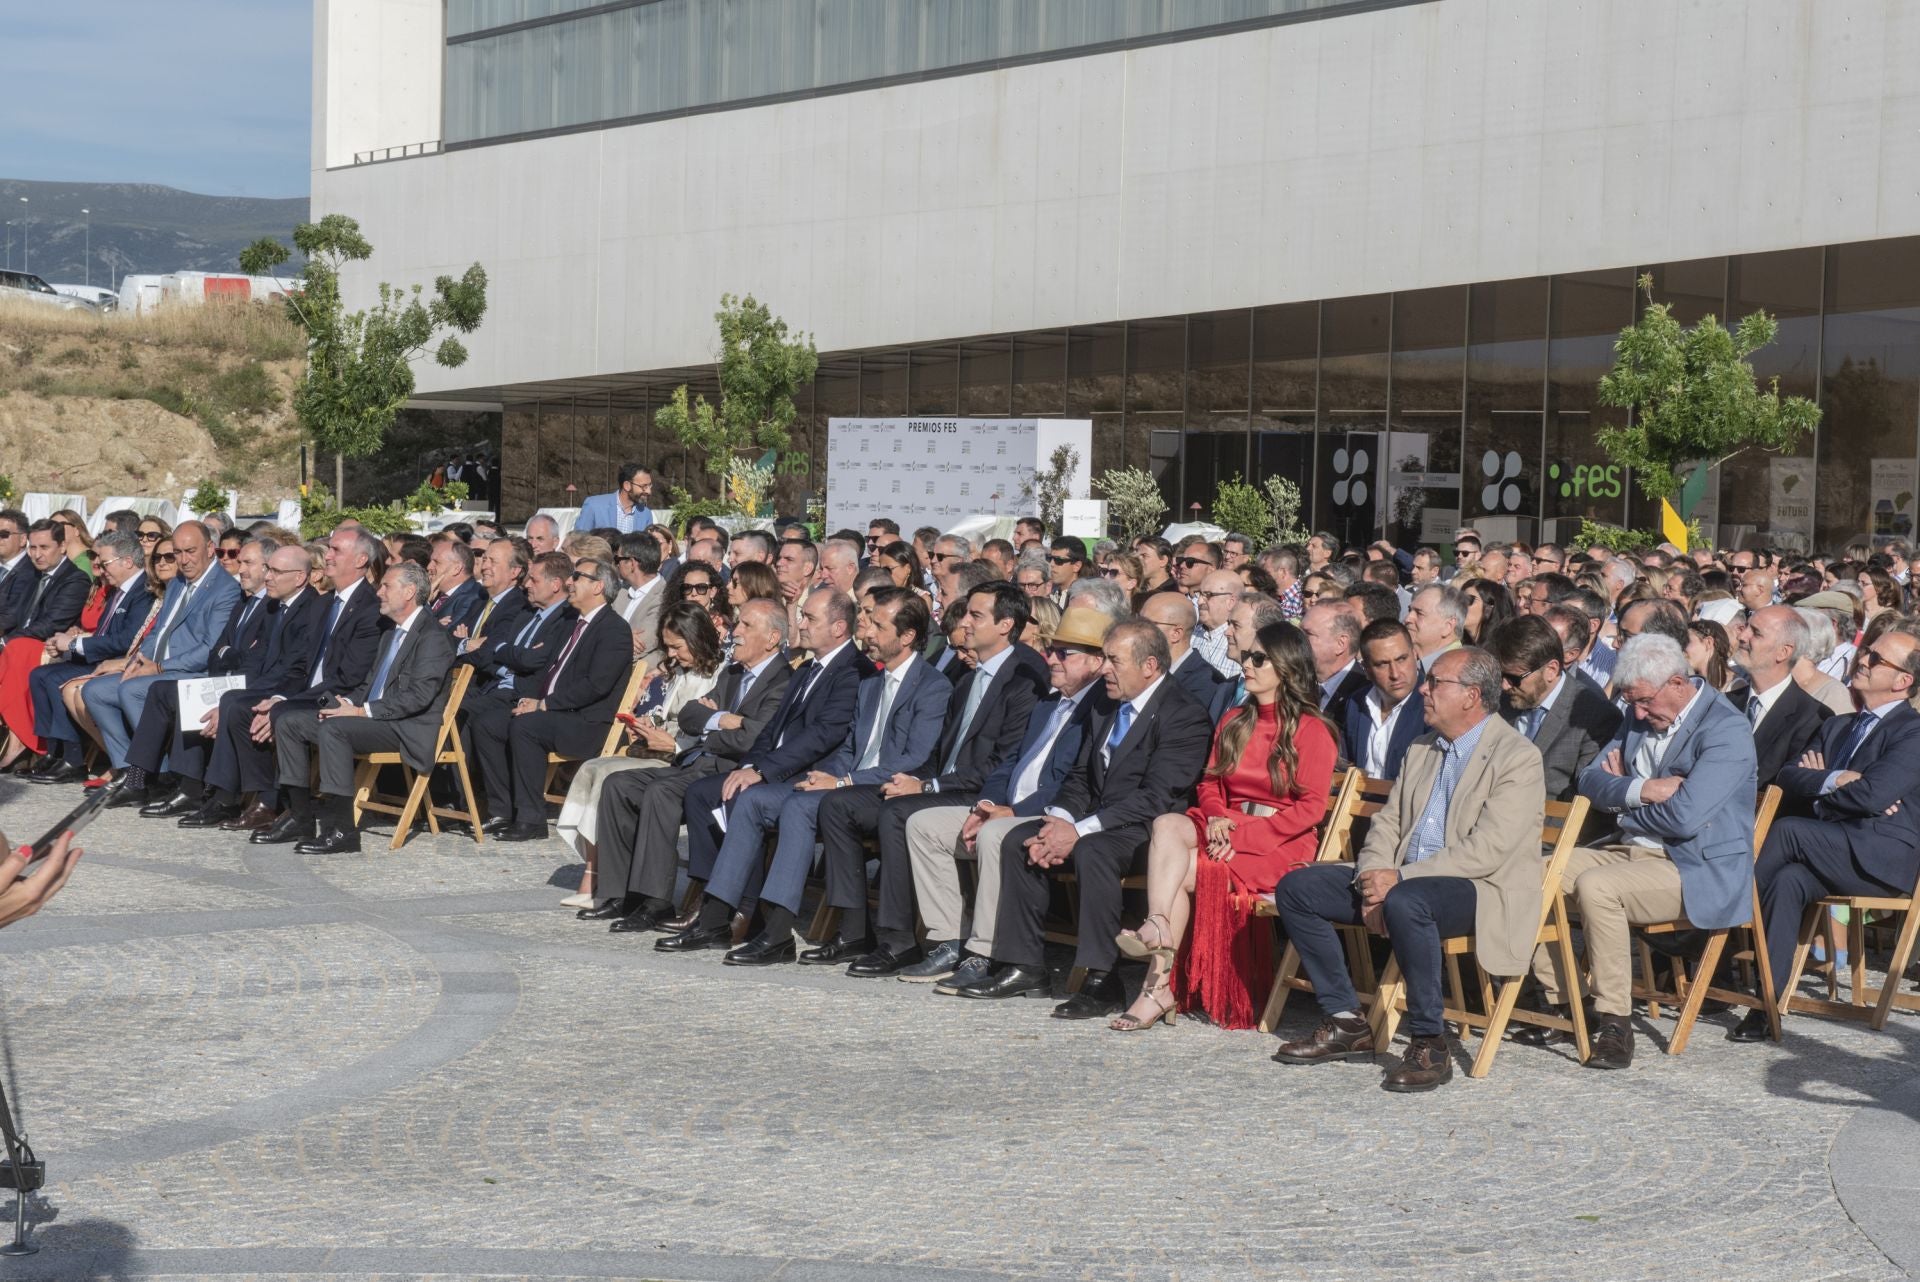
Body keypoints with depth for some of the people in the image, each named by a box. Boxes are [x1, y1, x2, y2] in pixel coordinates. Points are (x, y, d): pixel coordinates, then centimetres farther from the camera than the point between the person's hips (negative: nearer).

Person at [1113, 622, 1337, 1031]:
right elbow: (1210, 784, 16)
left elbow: (1310, 808, -10)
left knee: (1184, 870, -28)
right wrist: (1217, 819, -8)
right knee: (1167, 825, -27)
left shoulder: (1312, 731, -2)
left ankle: (1161, 986, -27)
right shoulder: (1234, 722, 19)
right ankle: (1158, 930, -44)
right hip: (1226, 830, 6)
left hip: (1280, 843, -6)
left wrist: (1242, 833, -18)